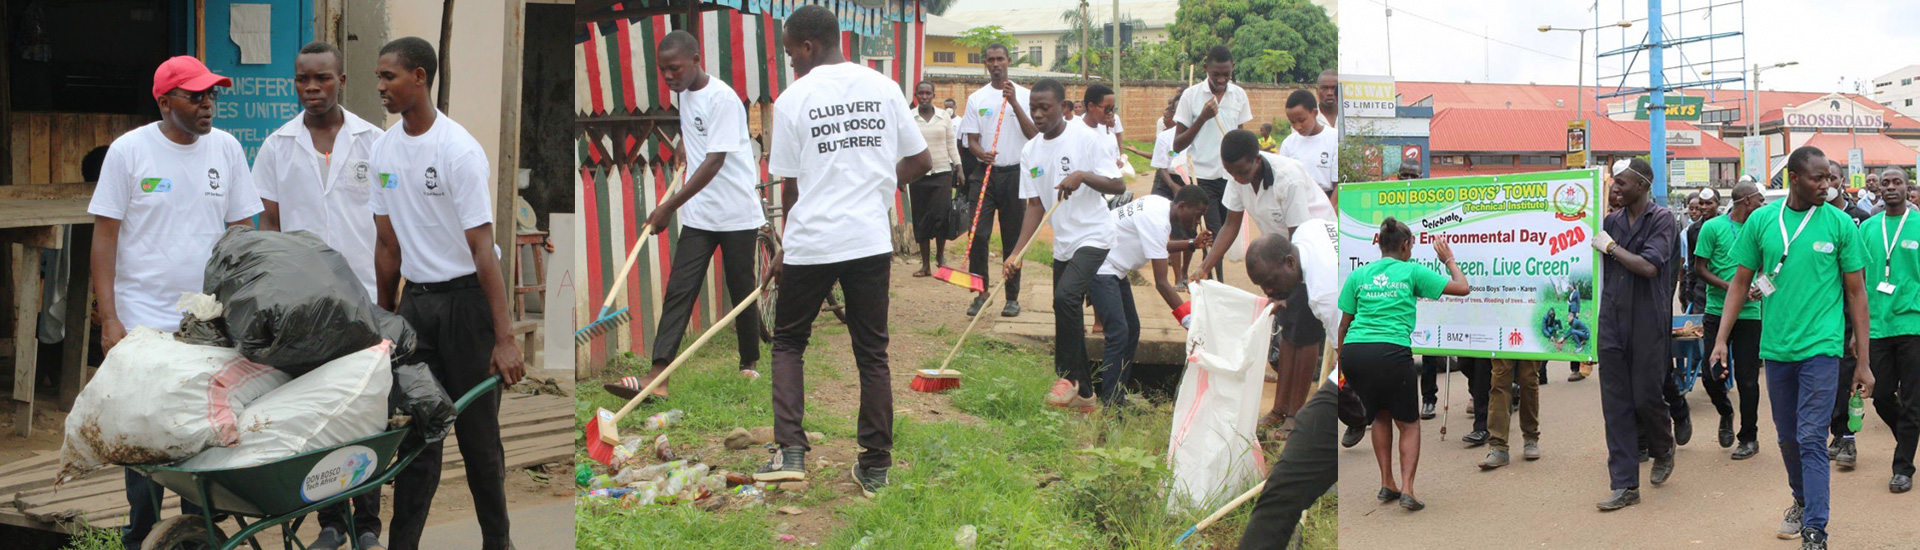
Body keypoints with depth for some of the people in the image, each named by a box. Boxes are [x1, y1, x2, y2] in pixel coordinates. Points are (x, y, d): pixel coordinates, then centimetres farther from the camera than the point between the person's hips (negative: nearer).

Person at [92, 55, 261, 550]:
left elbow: (241, 231, 10)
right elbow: (105, 237, -2)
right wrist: (109, 319, -8)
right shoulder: (129, 150, -3)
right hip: (144, 322, -2)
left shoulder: (226, 148, 6)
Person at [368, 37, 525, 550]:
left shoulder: (459, 150, -15)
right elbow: (387, 243, 14)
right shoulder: (384, 148, 6)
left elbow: (482, 248, -19)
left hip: (466, 296, -5)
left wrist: (504, 337, -21)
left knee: (477, 428, 2)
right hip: (415, 299, 6)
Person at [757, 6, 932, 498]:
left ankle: (790, 451, 1)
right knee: (872, 351, 10)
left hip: (812, 242, -3)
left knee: (788, 341, 14)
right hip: (872, 240, 3)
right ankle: (876, 466, 14)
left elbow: (790, 187, -1)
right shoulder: (884, 88, 4)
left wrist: (788, 247, 14)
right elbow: (921, 161, 9)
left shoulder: (793, 99, -5)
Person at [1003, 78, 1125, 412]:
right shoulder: (1030, 153, 7)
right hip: (1063, 244, 7)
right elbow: (1035, 206, 5)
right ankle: (1084, 396, 21)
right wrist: (1017, 253, -5)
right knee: (1069, 314, 10)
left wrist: (1082, 176, -30)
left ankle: (1068, 377, -15)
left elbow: (1118, 186, -12)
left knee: (1065, 296, -27)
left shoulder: (1087, 139, -10)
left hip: (1094, 237, -7)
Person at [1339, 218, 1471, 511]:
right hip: (1391, 353, -3)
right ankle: (1407, 489, -1)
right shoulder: (1412, 272, 7)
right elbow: (1463, 288, 11)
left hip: (1354, 352, 3)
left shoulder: (1358, 275, 14)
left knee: (1380, 416, 26)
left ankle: (1387, 484, 24)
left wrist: (1340, 365, 24)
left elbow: (1344, 324, 14)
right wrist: (1448, 260, 27)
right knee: (1408, 423, 14)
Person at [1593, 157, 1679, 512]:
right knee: (1615, 405, 2)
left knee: (1645, 397, 0)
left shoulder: (1661, 218, -6)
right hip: (1612, 322, 5)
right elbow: (1599, 268, 21)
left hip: (1648, 323, -5)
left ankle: (1663, 449, 33)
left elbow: (1649, 266, -17)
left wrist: (1611, 247, -9)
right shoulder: (1613, 220, 10)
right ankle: (1625, 485, 6)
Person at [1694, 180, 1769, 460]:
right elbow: (1699, 268, -3)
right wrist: (1730, 287, -16)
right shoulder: (1713, 227, -3)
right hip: (1717, 311, -2)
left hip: (1750, 314, 2)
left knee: (1747, 379, 3)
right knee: (1713, 374, -5)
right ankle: (1725, 414, 26)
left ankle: (1748, 437, 14)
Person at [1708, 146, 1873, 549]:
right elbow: (1741, 282, 9)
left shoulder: (1839, 224, -4)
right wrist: (1722, 339, 1)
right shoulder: (1762, 220, 1)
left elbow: (1856, 292, 0)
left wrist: (1864, 362, -1)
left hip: (1821, 347, -3)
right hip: (1776, 347, 3)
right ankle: (1802, 501, 38)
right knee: (1788, 438, 16)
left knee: (1811, 440, -9)